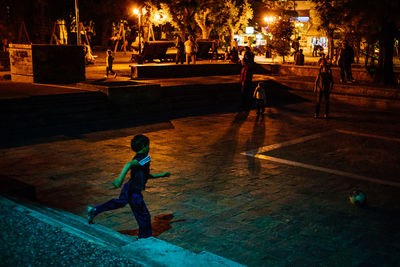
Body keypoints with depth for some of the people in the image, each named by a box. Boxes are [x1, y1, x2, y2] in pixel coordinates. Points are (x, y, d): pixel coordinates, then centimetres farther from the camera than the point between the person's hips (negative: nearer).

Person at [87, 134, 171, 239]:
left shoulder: (138, 158, 12)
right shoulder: (145, 157, -18)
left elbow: (146, 176, 23)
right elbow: (129, 164, -35)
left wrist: (161, 175, 27)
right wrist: (121, 178, -46)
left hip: (128, 188, 9)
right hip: (134, 193, -9)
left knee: (120, 202, 34)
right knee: (144, 217, 7)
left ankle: (94, 211, 37)